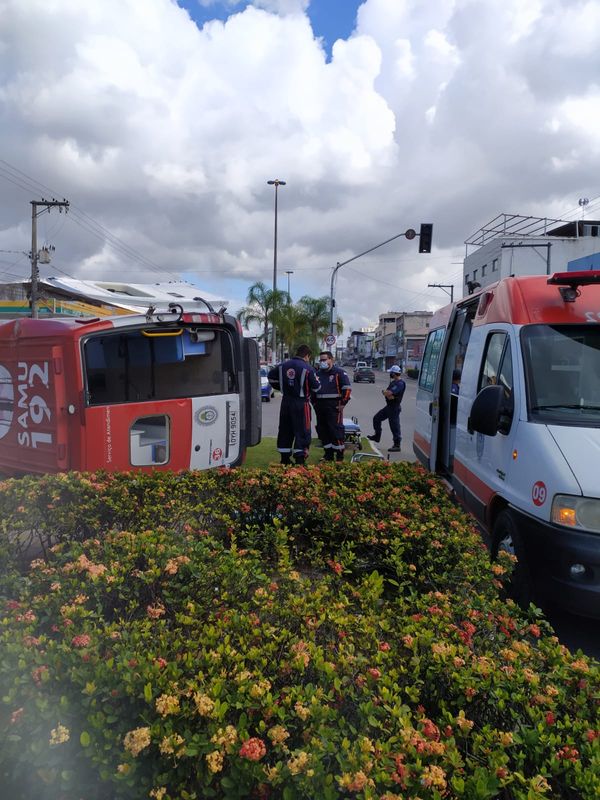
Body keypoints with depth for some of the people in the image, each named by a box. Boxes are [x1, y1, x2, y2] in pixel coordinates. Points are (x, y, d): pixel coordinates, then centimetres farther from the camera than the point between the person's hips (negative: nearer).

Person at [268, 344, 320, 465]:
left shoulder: (283, 365, 4)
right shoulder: (308, 369, -13)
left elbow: (271, 376, 15)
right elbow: (316, 387, -9)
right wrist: (315, 377, 12)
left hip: (286, 402, 6)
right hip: (301, 404, -5)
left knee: (285, 430, 14)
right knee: (302, 431, 2)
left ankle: (285, 458, 22)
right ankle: (300, 458, -2)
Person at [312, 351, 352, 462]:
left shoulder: (339, 372, -4)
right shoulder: (318, 373, 16)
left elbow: (347, 388, -9)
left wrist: (342, 403, -12)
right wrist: (314, 403, 16)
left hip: (334, 406, -7)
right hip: (320, 406, 7)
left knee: (336, 430, -8)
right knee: (322, 430, 9)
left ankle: (340, 456, -1)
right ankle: (328, 455, 20)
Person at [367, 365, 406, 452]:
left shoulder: (400, 383, -21)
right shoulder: (394, 382, 11)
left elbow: (389, 393, -30)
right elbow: (388, 394, 8)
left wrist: (384, 391, -8)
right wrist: (388, 394, -17)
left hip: (394, 408, -10)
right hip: (389, 406, 10)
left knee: (394, 427, -3)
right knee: (376, 418, 16)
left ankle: (397, 446, 6)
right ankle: (377, 436, 30)